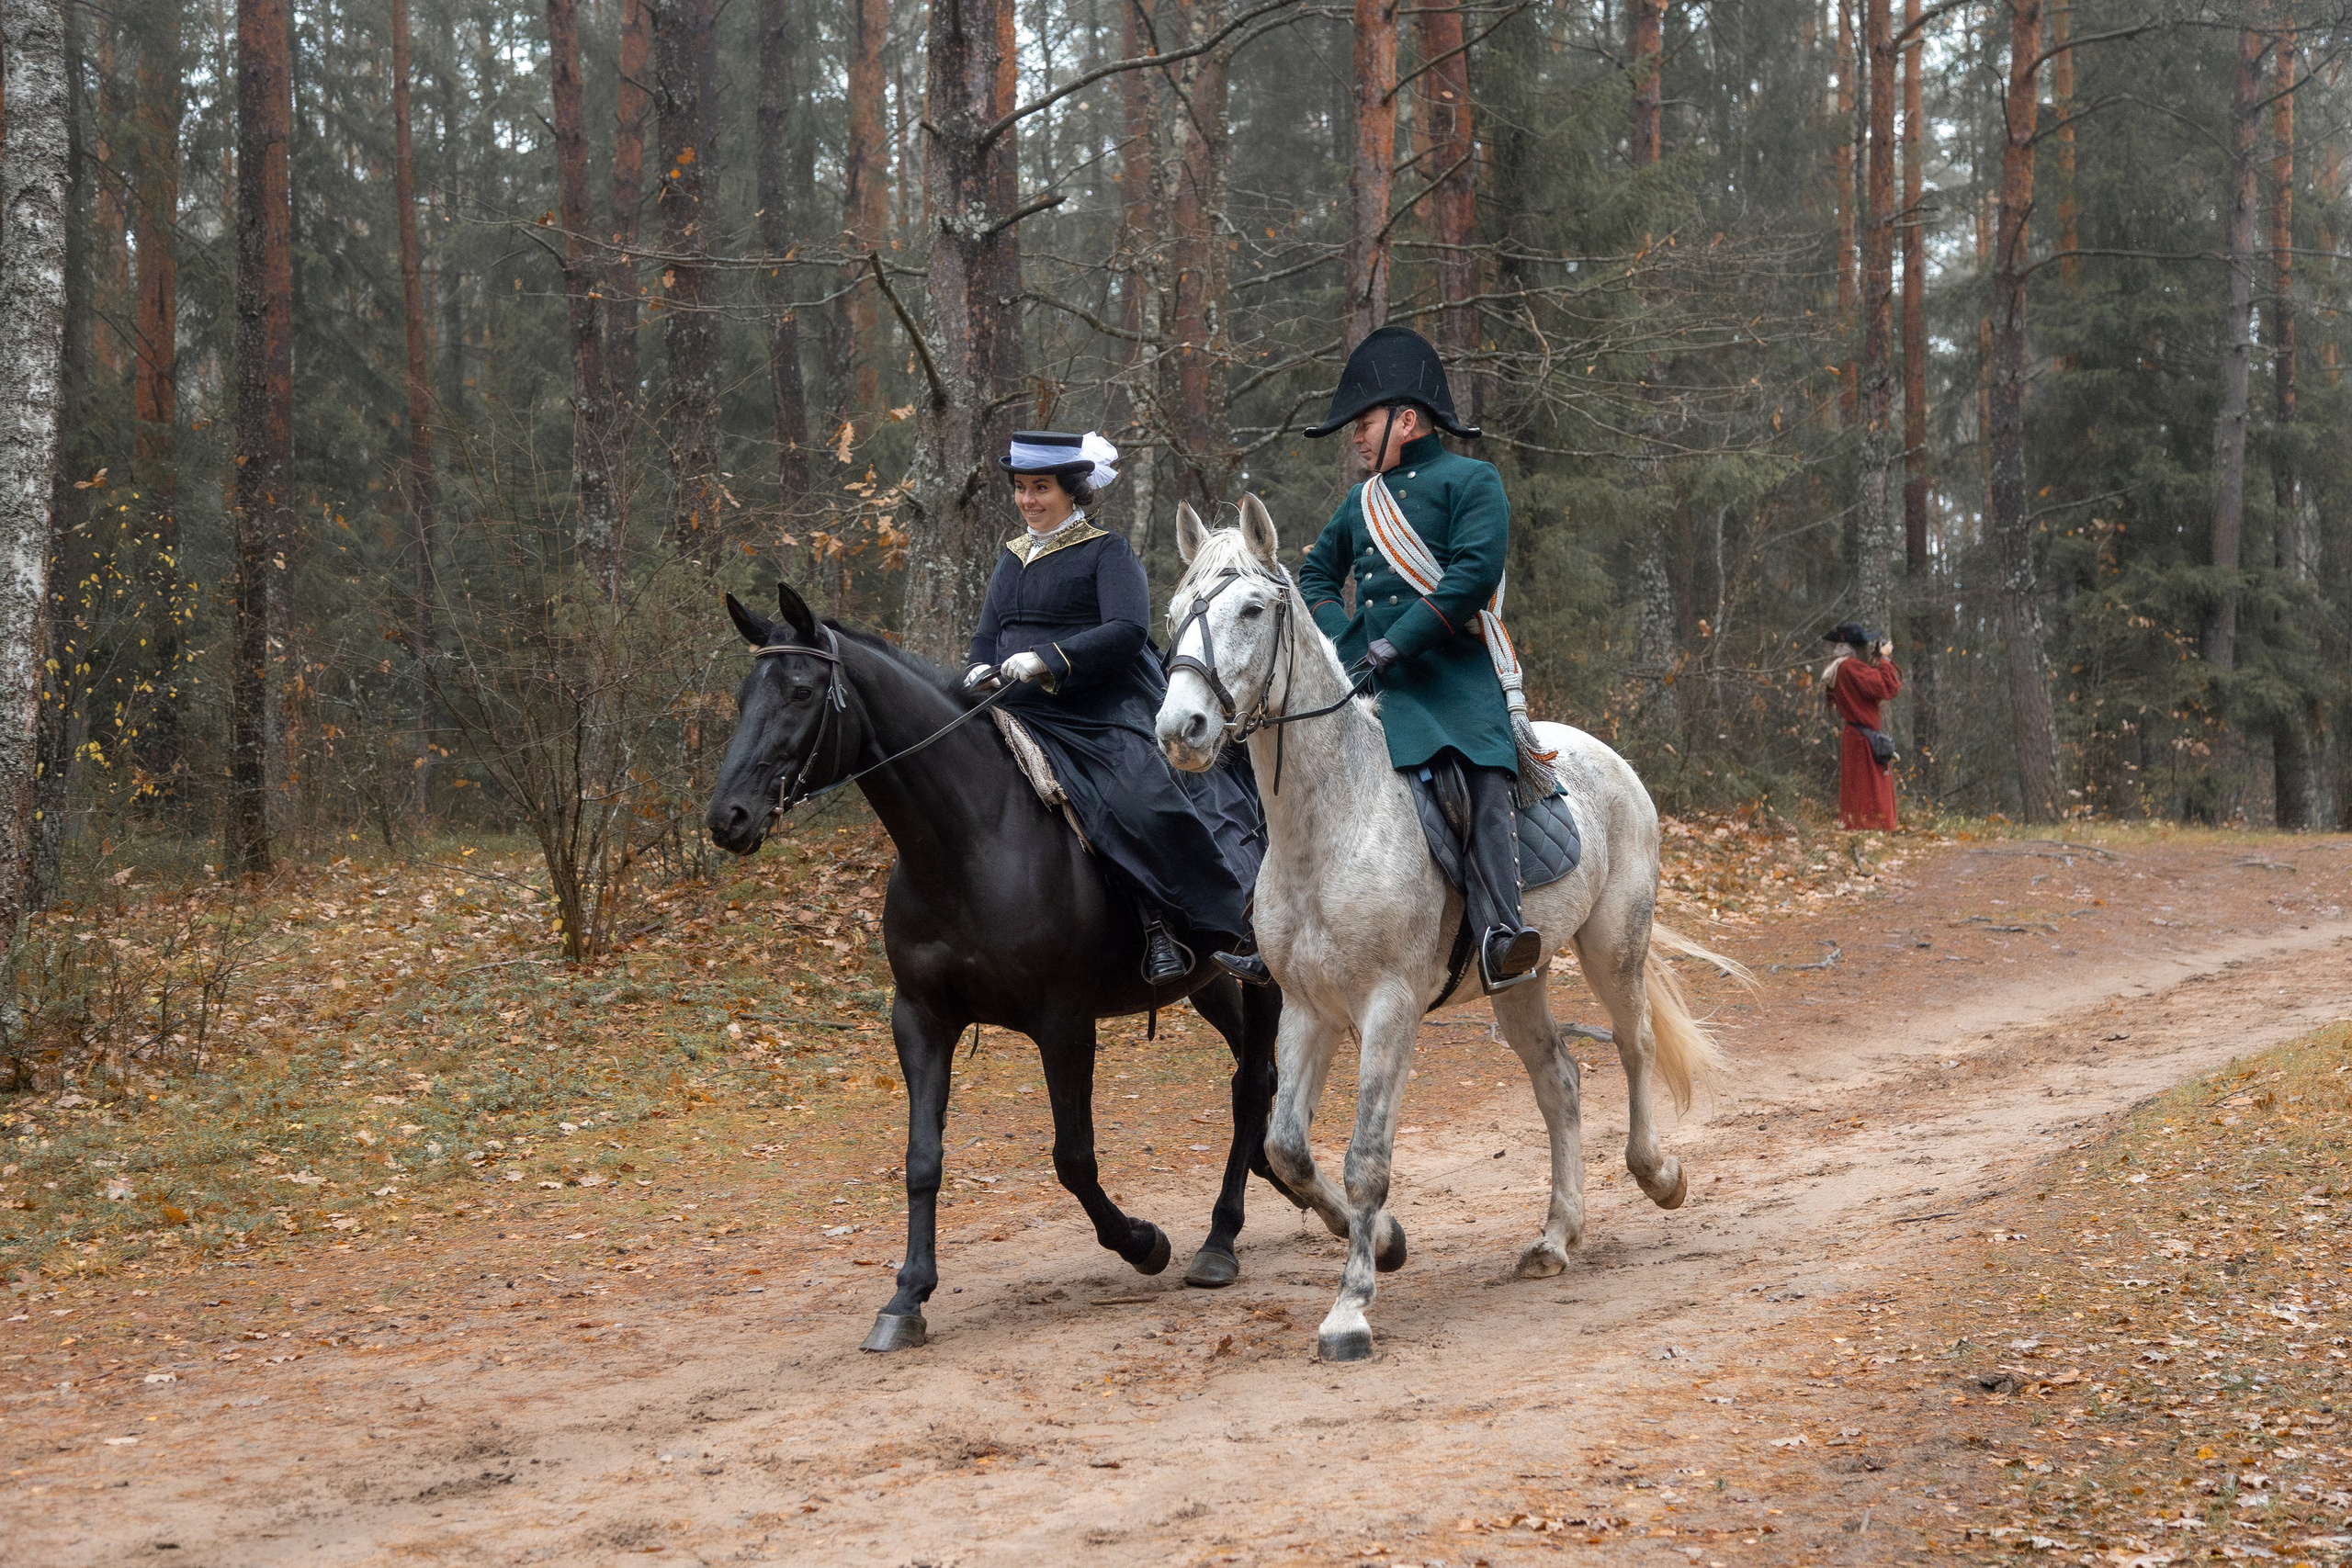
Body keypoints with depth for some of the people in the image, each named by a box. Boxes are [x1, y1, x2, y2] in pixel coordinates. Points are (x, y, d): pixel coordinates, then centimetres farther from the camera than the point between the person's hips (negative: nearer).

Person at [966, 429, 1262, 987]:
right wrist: (981, 670, -4)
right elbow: (988, 634, 21)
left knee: (1143, 804, -29)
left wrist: (1047, 659, -25)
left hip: (1106, 715, -7)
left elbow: (1127, 631, -14)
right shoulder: (1011, 558, 20)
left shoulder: (1107, 553, -1)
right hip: (1023, 719, 7)